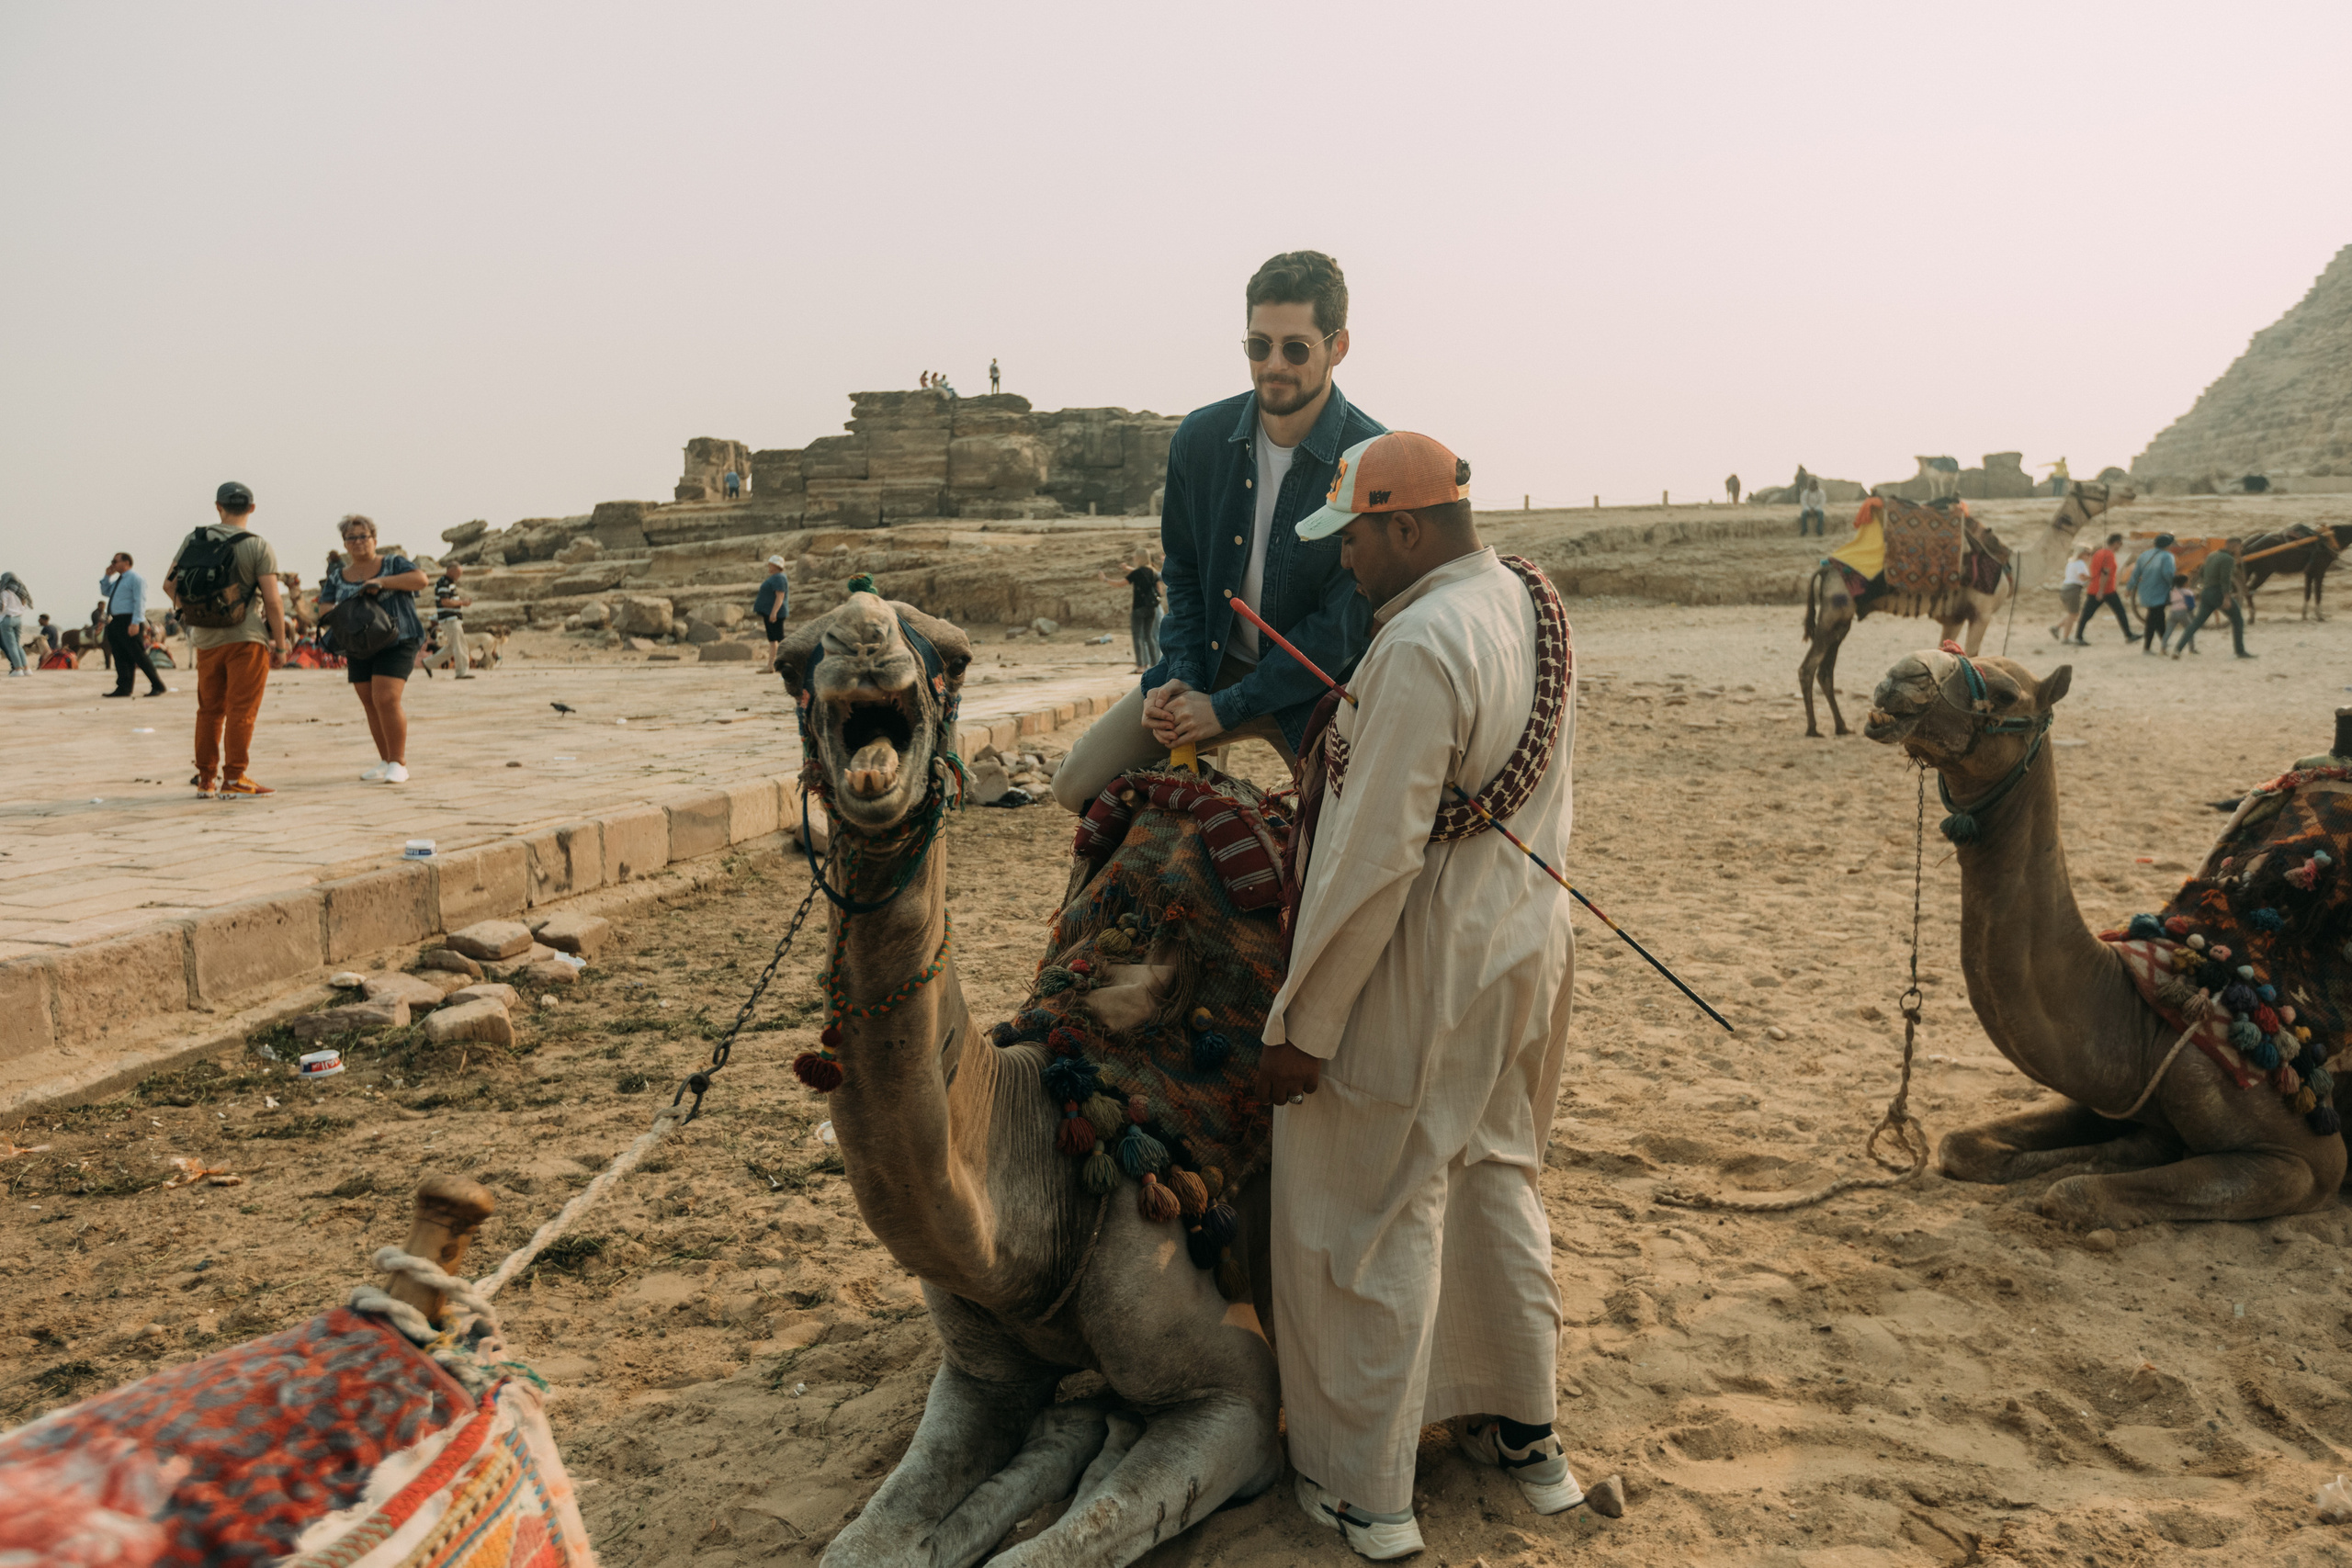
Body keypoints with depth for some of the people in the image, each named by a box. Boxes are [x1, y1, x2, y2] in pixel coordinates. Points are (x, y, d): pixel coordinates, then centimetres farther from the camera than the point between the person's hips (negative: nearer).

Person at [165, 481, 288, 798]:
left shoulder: (193, 540, 6)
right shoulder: (258, 547, -8)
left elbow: (169, 585, 8)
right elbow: (272, 600, -13)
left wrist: (190, 613, 22)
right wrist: (280, 641, -4)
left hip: (206, 639, 5)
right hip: (246, 638, -5)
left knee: (210, 710, 15)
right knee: (242, 710, -2)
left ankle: (206, 778, 20)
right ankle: (233, 780, -3)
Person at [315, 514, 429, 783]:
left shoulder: (393, 564, 2)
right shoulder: (337, 577, 13)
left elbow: (420, 578, -14)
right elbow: (324, 608, 7)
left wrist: (382, 581, -21)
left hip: (396, 641, -5)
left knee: (386, 700, -18)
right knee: (371, 705, 6)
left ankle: (398, 763, -12)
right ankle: (385, 761, 16)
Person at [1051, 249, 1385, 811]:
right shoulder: (1200, 437, -6)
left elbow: (1345, 625, -18)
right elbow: (1183, 570, 8)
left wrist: (1227, 707, -19)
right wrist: (1184, 676, -8)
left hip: (1315, 690, -3)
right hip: (1208, 665, 4)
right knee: (1077, 787, -1)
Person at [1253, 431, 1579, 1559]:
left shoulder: (1422, 645, -24)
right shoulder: (1532, 610, 5)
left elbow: (1377, 855, -25)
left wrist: (1304, 1024, -20)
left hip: (1420, 971, -9)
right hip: (1525, 948, 9)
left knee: (1373, 1224, 6)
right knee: (1498, 1186, 23)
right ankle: (1524, 1434, 38)